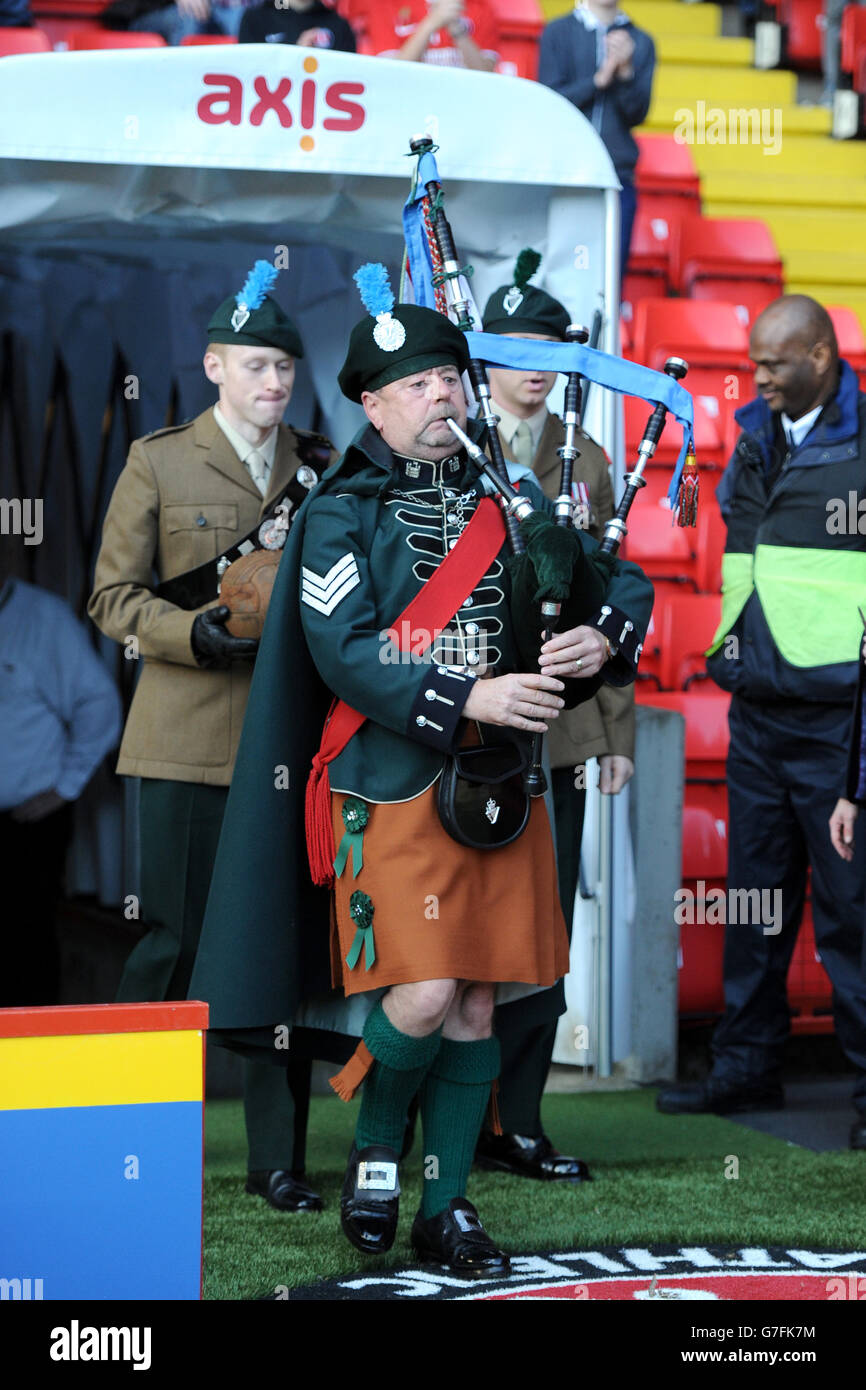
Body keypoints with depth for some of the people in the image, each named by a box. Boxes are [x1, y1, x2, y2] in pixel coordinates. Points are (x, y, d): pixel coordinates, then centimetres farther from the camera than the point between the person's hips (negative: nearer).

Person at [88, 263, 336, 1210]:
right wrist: (192, 633, -14)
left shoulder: (321, 468, 13)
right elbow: (112, 596, 3)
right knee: (174, 938, -2)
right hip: (189, 741, -2)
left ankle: (278, 1158, 8)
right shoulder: (159, 462, 6)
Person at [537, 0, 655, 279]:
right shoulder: (557, 32, 6)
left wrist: (626, 72, -13)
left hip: (617, 174, 2)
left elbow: (637, 113, 3)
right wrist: (600, 79, -13)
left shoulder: (640, 42, 11)